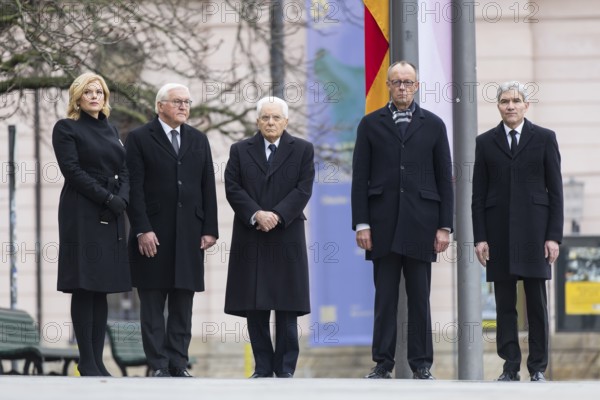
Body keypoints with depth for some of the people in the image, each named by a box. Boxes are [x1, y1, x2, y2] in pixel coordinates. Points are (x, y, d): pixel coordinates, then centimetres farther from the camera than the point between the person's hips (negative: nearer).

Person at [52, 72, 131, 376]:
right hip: (82, 215, -6)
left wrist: (122, 198, -7)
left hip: (111, 216, 6)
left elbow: (123, 171, 13)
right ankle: (87, 362, -6)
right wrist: (107, 198, -16)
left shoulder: (109, 130, 18)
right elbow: (73, 171, -10)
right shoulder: (66, 129, -1)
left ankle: (98, 360, 6)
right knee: (84, 288, -6)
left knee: (102, 288, 5)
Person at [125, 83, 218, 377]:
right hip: (153, 234, -4)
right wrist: (142, 230, -14)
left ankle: (178, 364, 6)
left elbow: (208, 188, 11)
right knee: (153, 303, 0)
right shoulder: (140, 139, 0)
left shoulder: (198, 140, 13)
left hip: (189, 235, 4)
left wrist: (209, 229, 3)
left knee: (183, 303, 3)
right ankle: (159, 366, 1)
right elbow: (134, 188, -6)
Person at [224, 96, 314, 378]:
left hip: (287, 236, -1)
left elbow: (303, 189, -3)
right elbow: (233, 188, 0)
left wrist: (277, 215, -15)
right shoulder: (240, 151, 10)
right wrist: (256, 215, -14)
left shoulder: (302, 150, 7)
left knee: (287, 306, -1)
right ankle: (262, 368, 5)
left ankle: (285, 368, 3)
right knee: (255, 307, 1)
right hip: (250, 238, 1)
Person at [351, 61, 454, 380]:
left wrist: (445, 226, 0)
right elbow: (360, 177, 4)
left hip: (420, 222, 0)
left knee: (419, 297, 2)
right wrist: (361, 223, -4)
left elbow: (444, 178, 6)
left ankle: (421, 365, 7)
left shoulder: (433, 125, 8)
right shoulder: (371, 124, 7)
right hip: (383, 223, 0)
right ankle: (383, 363, 5)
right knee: (384, 297, 1)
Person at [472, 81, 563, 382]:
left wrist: (554, 236, -4)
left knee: (537, 300, 0)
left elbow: (555, 190, 3)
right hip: (499, 230, 1)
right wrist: (479, 238, -1)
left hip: (534, 229, -1)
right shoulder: (485, 142, 9)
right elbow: (478, 195, 8)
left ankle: (538, 368, 4)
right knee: (504, 303, 1)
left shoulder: (544, 139, 6)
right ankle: (510, 367, 4)